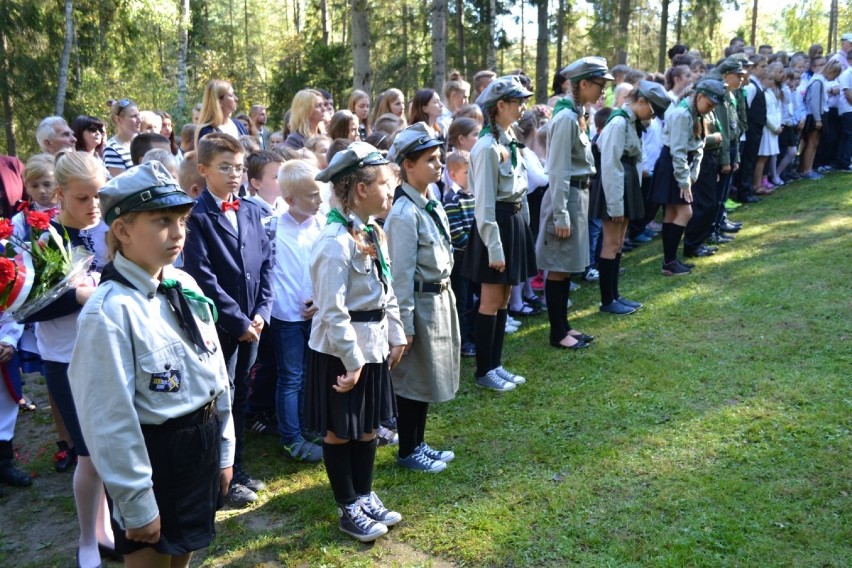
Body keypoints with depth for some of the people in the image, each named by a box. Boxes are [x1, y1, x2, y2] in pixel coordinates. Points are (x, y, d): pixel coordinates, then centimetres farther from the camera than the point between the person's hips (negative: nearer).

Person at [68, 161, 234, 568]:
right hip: (152, 457, -6)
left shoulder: (185, 287, -1)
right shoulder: (110, 310, -22)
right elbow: (111, 419, -20)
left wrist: (223, 450, 12)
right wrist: (137, 504, -15)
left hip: (203, 447, 7)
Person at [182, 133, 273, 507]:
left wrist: (262, 311, -3)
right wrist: (239, 321, -15)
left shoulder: (251, 210, 7)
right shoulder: (197, 217, -12)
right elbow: (204, 278, -16)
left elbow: (266, 262, 8)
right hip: (219, 325, -6)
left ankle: (236, 469, 31)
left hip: (252, 322, 6)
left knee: (240, 396, 16)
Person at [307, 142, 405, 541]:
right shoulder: (335, 242, -23)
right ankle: (348, 511, 26)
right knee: (340, 431, 10)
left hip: (372, 344, 9)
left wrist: (395, 336, 12)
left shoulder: (372, 233, 5)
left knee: (368, 425, 19)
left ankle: (365, 497, 36)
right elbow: (333, 311, -23)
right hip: (341, 350, -8)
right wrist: (352, 362, -19)